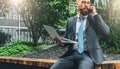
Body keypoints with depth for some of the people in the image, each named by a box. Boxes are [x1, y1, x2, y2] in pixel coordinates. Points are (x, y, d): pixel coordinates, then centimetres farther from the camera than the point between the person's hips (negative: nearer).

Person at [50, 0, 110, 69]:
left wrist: (95, 14, -7)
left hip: (88, 55, -2)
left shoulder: (95, 19, 8)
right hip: (71, 54, 3)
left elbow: (106, 32, -8)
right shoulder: (70, 21, 15)